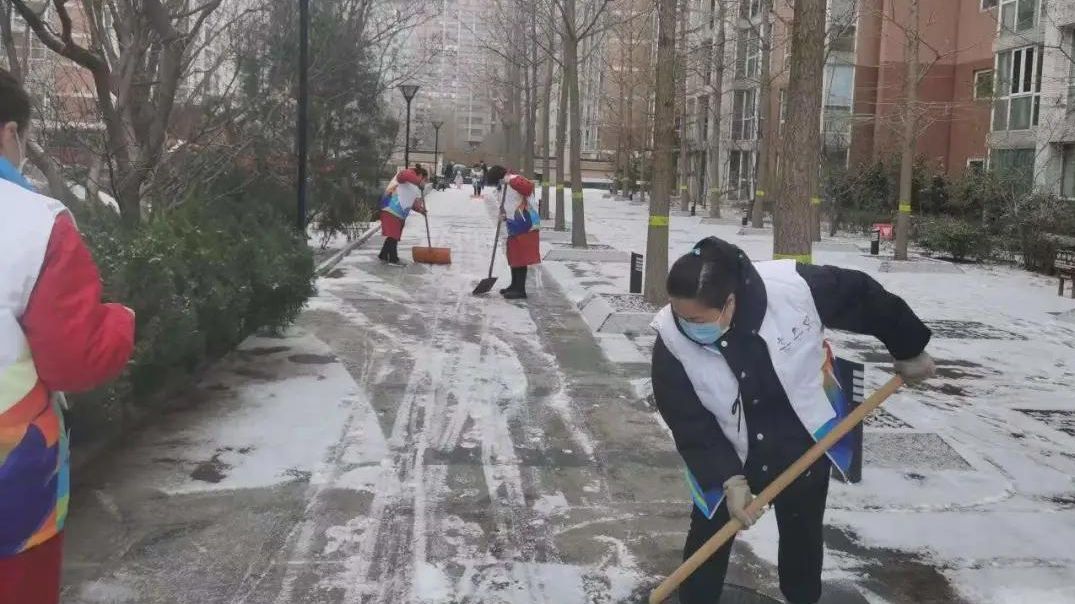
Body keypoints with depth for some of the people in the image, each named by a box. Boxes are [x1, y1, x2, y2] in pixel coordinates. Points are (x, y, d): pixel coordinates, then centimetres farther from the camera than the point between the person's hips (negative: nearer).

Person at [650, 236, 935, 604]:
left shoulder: (793, 287, -33)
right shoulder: (672, 342, -28)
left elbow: (862, 297, -15)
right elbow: (690, 425, -19)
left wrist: (909, 351, -2)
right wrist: (728, 479, -24)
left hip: (804, 444, 0)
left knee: (803, 538, 18)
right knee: (708, 536, 9)